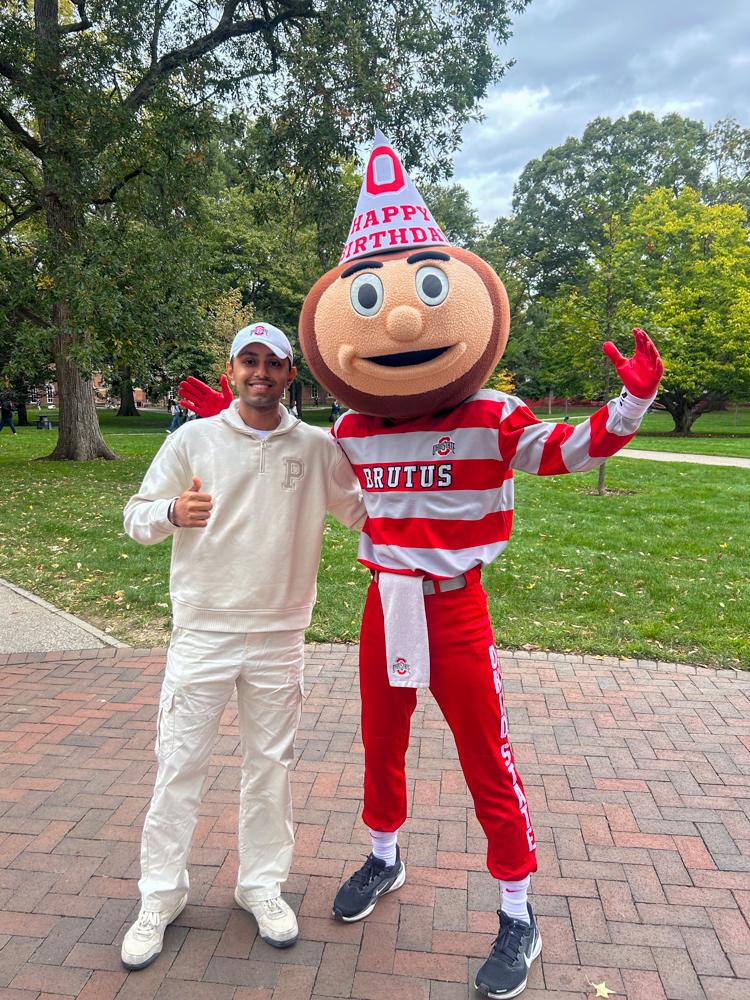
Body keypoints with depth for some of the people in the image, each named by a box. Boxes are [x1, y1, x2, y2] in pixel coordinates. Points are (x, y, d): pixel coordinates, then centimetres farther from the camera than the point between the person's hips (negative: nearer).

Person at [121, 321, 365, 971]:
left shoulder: (317, 448, 1)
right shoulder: (193, 438, -2)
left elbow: (362, 510, 10)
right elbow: (136, 517, 0)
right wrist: (172, 512, -21)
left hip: (280, 637, 1)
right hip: (203, 631, -1)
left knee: (270, 764, 13)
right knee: (180, 766, 6)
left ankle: (262, 885, 33)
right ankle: (160, 897, 27)